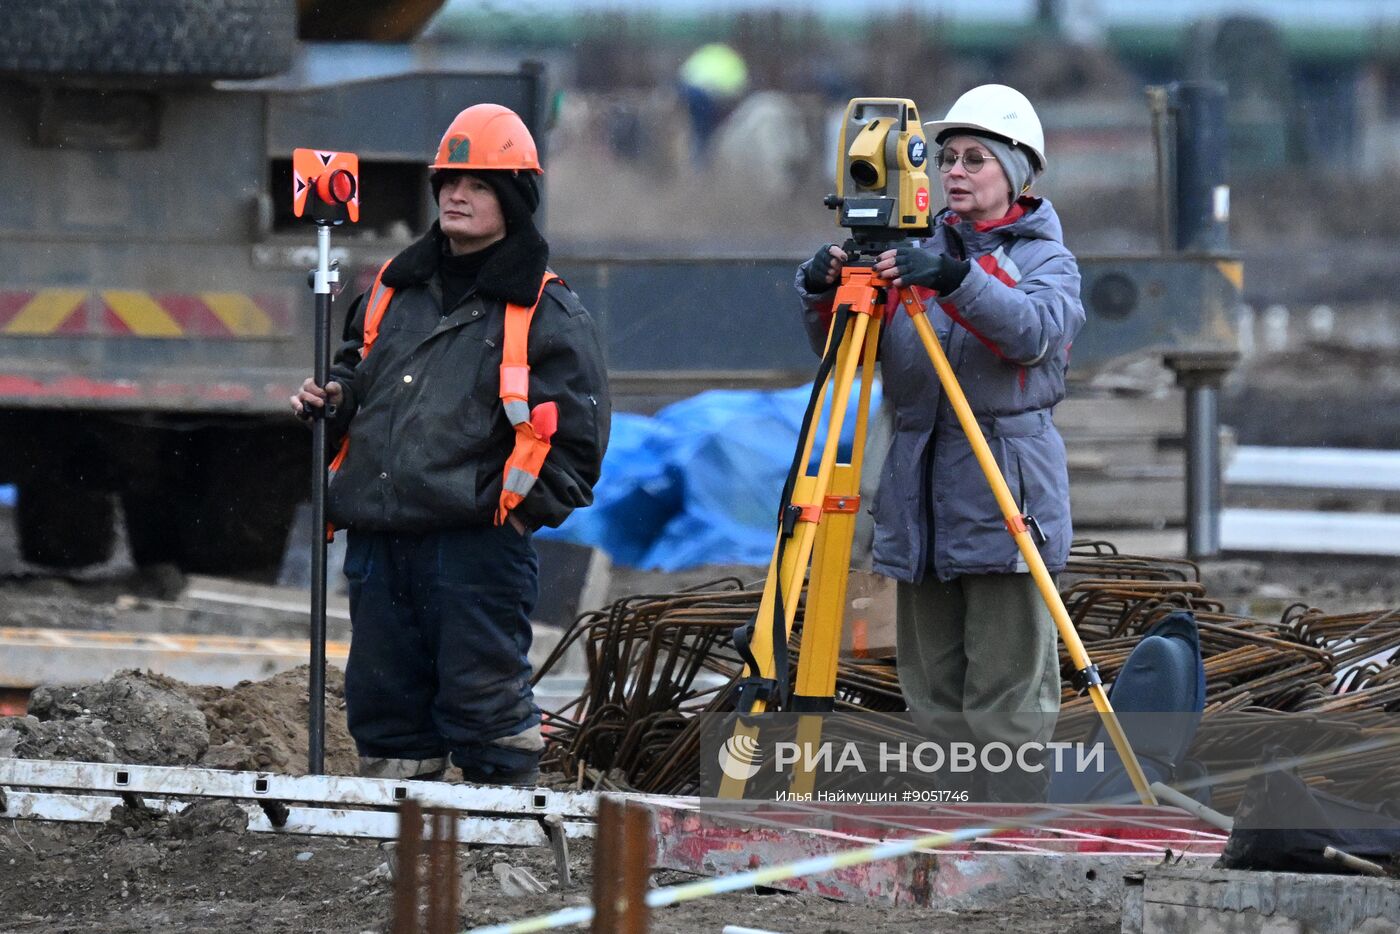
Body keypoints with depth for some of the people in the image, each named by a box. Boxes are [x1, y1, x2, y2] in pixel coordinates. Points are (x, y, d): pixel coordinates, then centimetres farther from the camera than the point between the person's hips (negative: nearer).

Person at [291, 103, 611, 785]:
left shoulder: (545, 312, 2)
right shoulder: (395, 289, 19)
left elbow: (576, 429, -3)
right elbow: (357, 375, 32)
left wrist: (526, 506, -11)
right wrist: (333, 402, 10)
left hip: (478, 546, -6)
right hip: (378, 541, 6)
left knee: (483, 704, -7)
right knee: (383, 704, 9)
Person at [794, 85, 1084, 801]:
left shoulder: (1044, 259, 3)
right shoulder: (921, 252, 14)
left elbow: (1035, 329, -19)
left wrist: (955, 279, -33)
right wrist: (824, 293, -12)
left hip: (1004, 491, -5)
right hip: (918, 492, 5)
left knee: (1004, 692, -7)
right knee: (933, 688, 8)